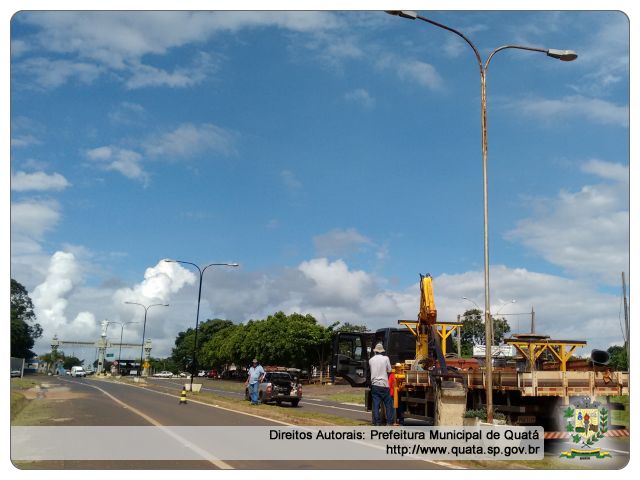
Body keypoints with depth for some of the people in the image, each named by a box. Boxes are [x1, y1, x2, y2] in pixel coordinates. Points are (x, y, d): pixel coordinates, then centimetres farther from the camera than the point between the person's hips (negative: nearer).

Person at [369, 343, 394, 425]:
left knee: (376, 404, 3)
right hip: (384, 384, -2)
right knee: (388, 403, 6)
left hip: (374, 384, 3)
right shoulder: (386, 358, -3)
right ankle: (389, 422, 3)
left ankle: (377, 422, 3)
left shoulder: (371, 360, 5)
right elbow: (389, 370, 2)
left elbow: (370, 371, 13)